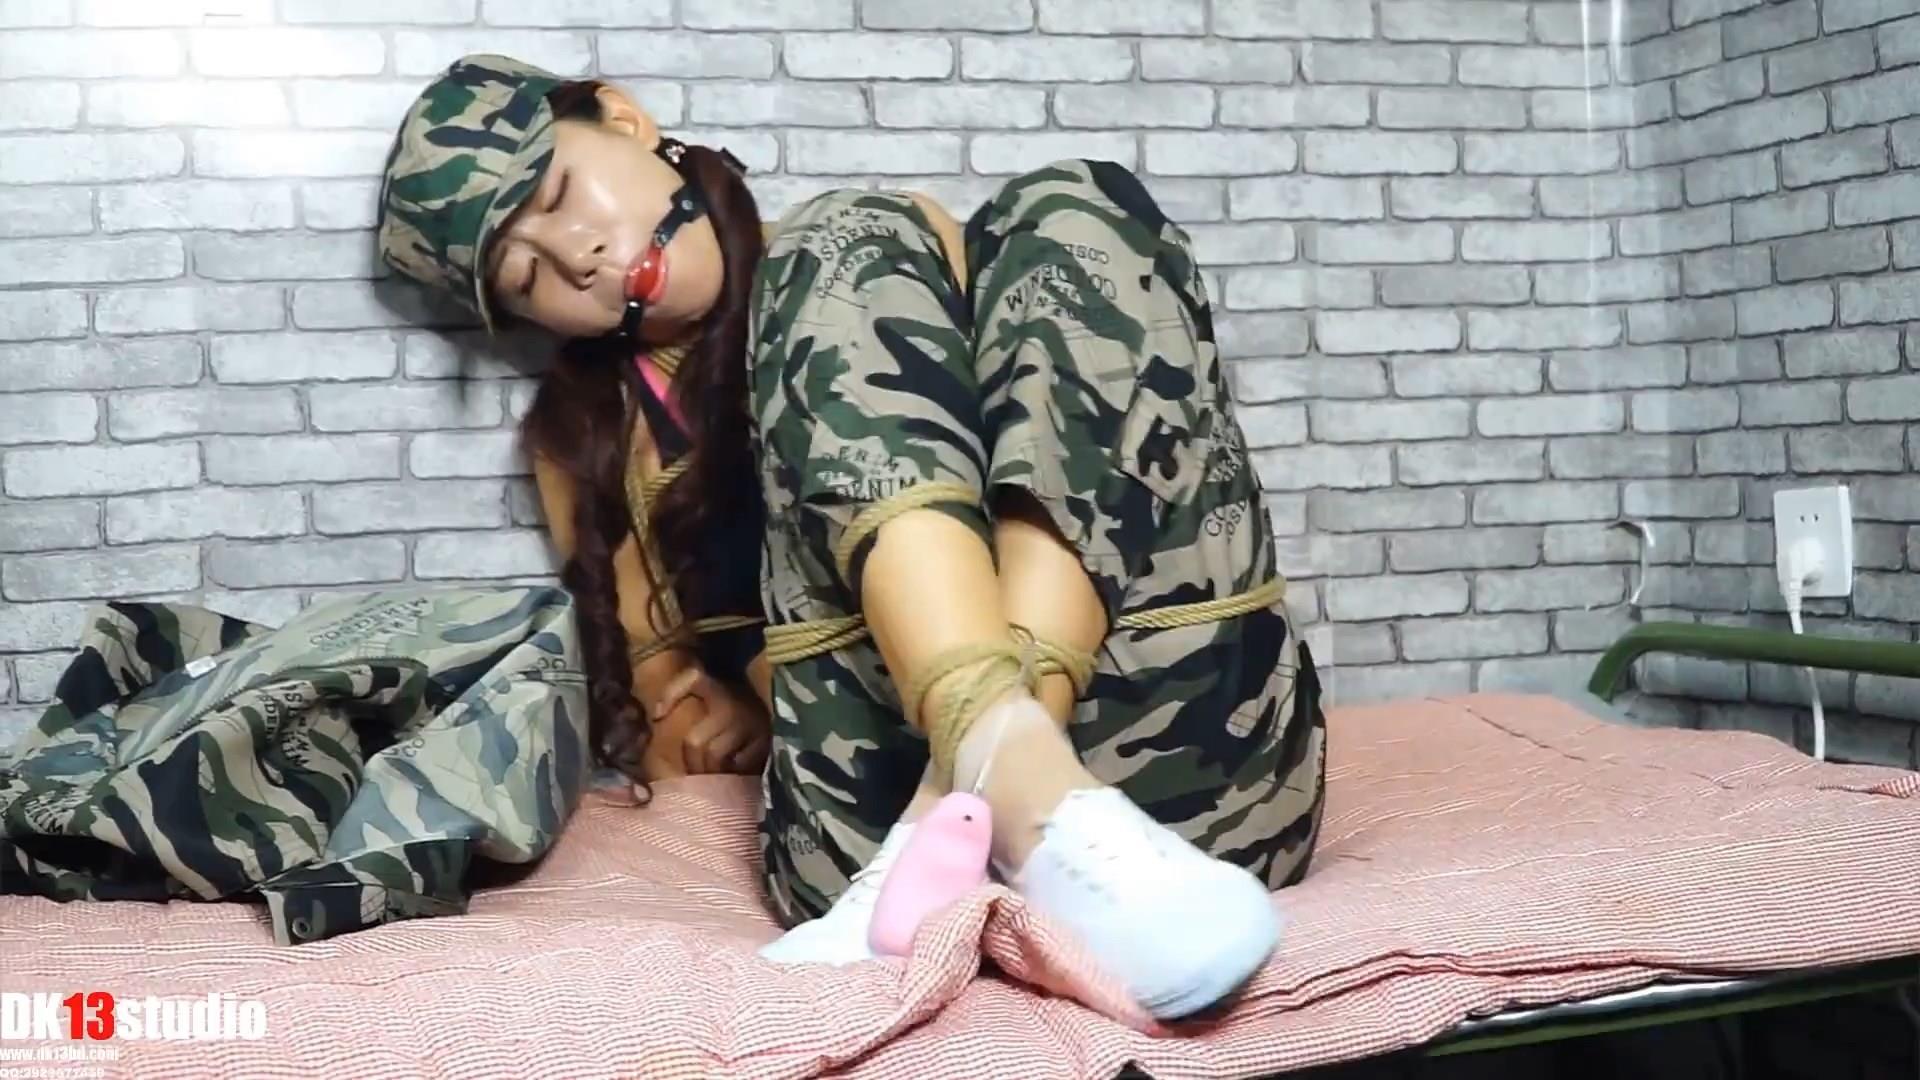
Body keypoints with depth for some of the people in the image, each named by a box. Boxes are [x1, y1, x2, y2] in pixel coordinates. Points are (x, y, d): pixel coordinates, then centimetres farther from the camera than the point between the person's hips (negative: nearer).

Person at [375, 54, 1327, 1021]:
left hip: (1192, 766, 2)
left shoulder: (897, 237, 24)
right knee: (856, 246, -13)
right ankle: (1020, 801, -41)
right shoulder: (582, 435, 22)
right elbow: (672, 734, 13)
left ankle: (963, 820, -34)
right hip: (885, 808, -1)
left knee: (1073, 211, -12)